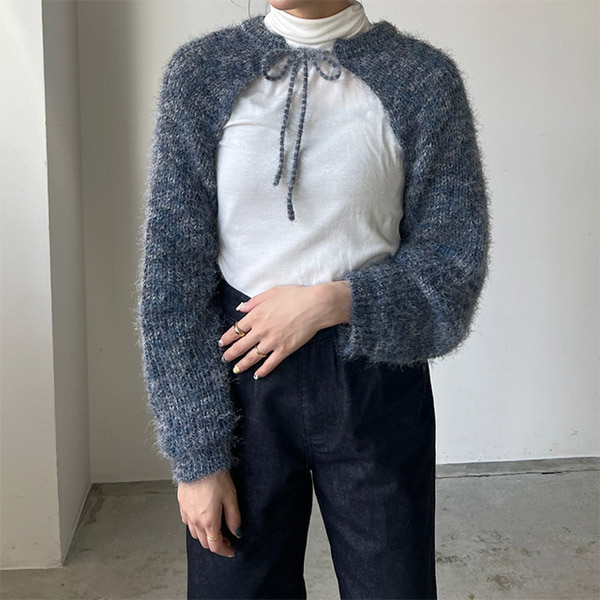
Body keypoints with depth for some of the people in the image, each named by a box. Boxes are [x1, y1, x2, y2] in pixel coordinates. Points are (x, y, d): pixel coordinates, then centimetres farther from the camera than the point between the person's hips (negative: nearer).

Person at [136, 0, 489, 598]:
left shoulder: (424, 77, -4)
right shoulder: (199, 71, -3)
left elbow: (453, 264, -1)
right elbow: (171, 275, -5)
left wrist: (332, 302, -18)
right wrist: (196, 455, -7)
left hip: (376, 376, 0)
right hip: (238, 378, 1)